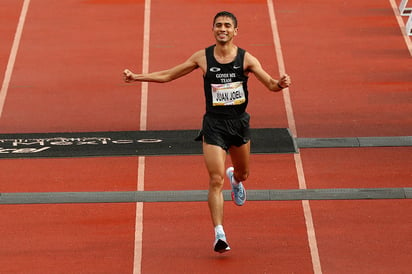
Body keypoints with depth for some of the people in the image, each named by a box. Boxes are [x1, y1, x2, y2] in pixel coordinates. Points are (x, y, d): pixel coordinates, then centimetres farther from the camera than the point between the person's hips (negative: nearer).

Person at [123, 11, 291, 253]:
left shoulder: (246, 59, -5)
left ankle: (235, 179, 61)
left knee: (243, 173, 21)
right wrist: (136, 77, -2)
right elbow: (168, 75, 5)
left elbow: (270, 83, -11)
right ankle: (219, 234, -13)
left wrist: (280, 84, -35)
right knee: (216, 180, -13)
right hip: (214, 124, -2)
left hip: (240, 122, 2)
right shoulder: (202, 58, -3)